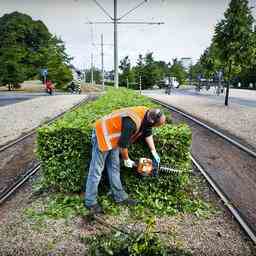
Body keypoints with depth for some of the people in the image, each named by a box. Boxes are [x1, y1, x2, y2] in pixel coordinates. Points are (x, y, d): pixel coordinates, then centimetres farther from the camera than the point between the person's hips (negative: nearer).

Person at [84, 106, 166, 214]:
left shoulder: (147, 114, -7)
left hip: (113, 138, 9)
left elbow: (148, 133, 10)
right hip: (102, 136, -9)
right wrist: (126, 160, -7)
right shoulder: (132, 122, -35)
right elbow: (123, 144, -25)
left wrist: (154, 152, 11)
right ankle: (90, 202, 11)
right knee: (96, 170, -1)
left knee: (114, 168, 13)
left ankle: (119, 196, 23)